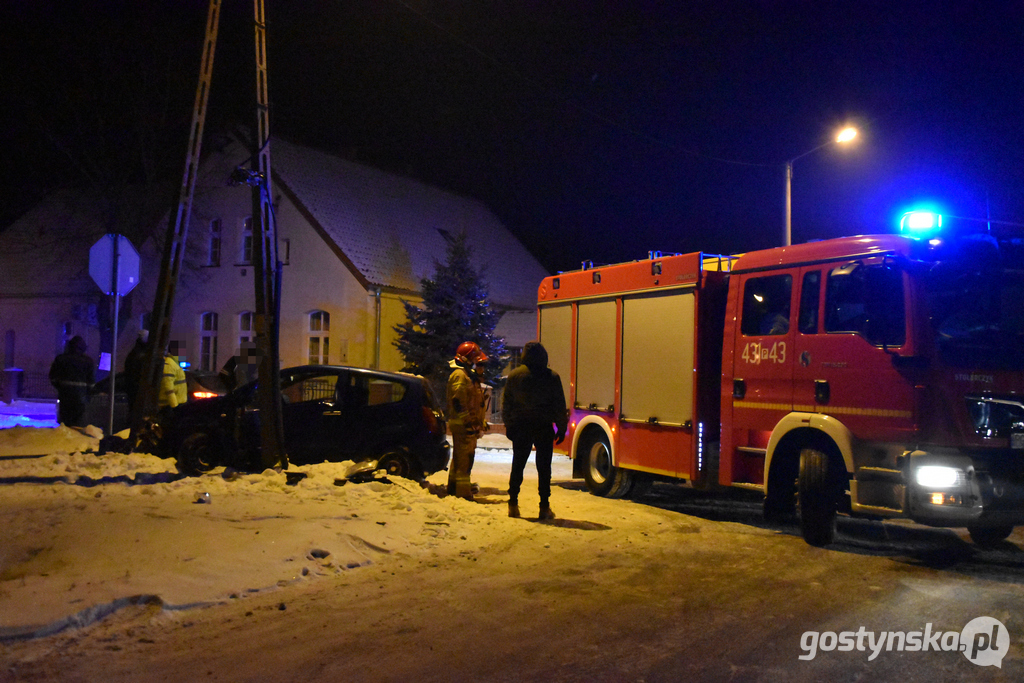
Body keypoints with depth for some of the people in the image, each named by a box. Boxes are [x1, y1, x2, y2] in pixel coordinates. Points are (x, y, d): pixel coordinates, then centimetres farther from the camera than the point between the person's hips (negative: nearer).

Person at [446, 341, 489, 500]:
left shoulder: (469, 375, 22)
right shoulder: (459, 375, -12)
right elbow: (458, 400, -22)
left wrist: (481, 422, 25)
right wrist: (467, 421, -25)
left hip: (470, 424, 11)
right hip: (463, 425, -11)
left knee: (460, 456, 17)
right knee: (464, 457, -11)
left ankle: (454, 487, 26)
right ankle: (463, 491, -11)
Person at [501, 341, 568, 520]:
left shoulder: (514, 375, 2)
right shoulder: (552, 377, -4)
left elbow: (506, 403, 6)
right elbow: (560, 406, -1)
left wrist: (508, 425, 14)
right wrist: (562, 428, 6)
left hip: (521, 426, 2)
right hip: (544, 428, -2)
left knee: (518, 465, 10)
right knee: (544, 467, 4)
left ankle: (513, 504, 10)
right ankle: (545, 507, 3)